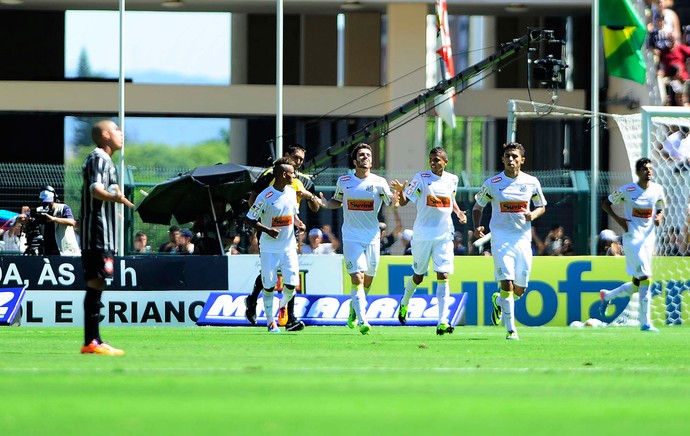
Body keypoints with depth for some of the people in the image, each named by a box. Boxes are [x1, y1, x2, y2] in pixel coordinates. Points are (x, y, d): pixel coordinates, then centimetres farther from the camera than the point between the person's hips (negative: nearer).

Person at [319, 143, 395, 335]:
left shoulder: (379, 183, -1)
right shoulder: (343, 181, 2)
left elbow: (392, 203, -2)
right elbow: (338, 201, 18)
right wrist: (325, 203, -2)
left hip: (372, 238, 1)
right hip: (351, 238, -1)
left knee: (367, 281, 10)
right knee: (357, 278, -15)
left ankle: (354, 309, 38)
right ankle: (362, 321, -16)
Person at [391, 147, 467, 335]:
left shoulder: (452, 179, 5)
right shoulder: (421, 178, -5)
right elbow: (404, 201, -8)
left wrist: (458, 212, 6)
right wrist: (401, 191, -29)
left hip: (444, 236, 2)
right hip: (423, 234, -2)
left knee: (443, 276, -10)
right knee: (418, 275, 11)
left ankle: (442, 322, -14)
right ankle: (404, 303, 43)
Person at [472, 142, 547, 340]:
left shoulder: (531, 182, 3)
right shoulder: (492, 183, -2)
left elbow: (542, 206, 16)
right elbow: (478, 206, 9)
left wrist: (533, 214, -8)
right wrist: (476, 227, -8)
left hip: (523, 239, 3)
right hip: (501, 239, -3)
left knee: (520, 290, 7)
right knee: (507, 284, -15)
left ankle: (498, 301, 41)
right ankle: (511, 330, -9)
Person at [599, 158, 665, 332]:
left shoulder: (658, 190, 4)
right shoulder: (627, 190, -8)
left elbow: (660, 209, 18)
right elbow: (605, 203, 3)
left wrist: (659, 217, -5)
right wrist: (617, 219, -12)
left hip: (649, 238, 6)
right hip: (632, 238, -6)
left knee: (637, 286, 9)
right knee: (645, 278, -17)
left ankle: (607, 295, 36)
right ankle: (646, 323, -13)